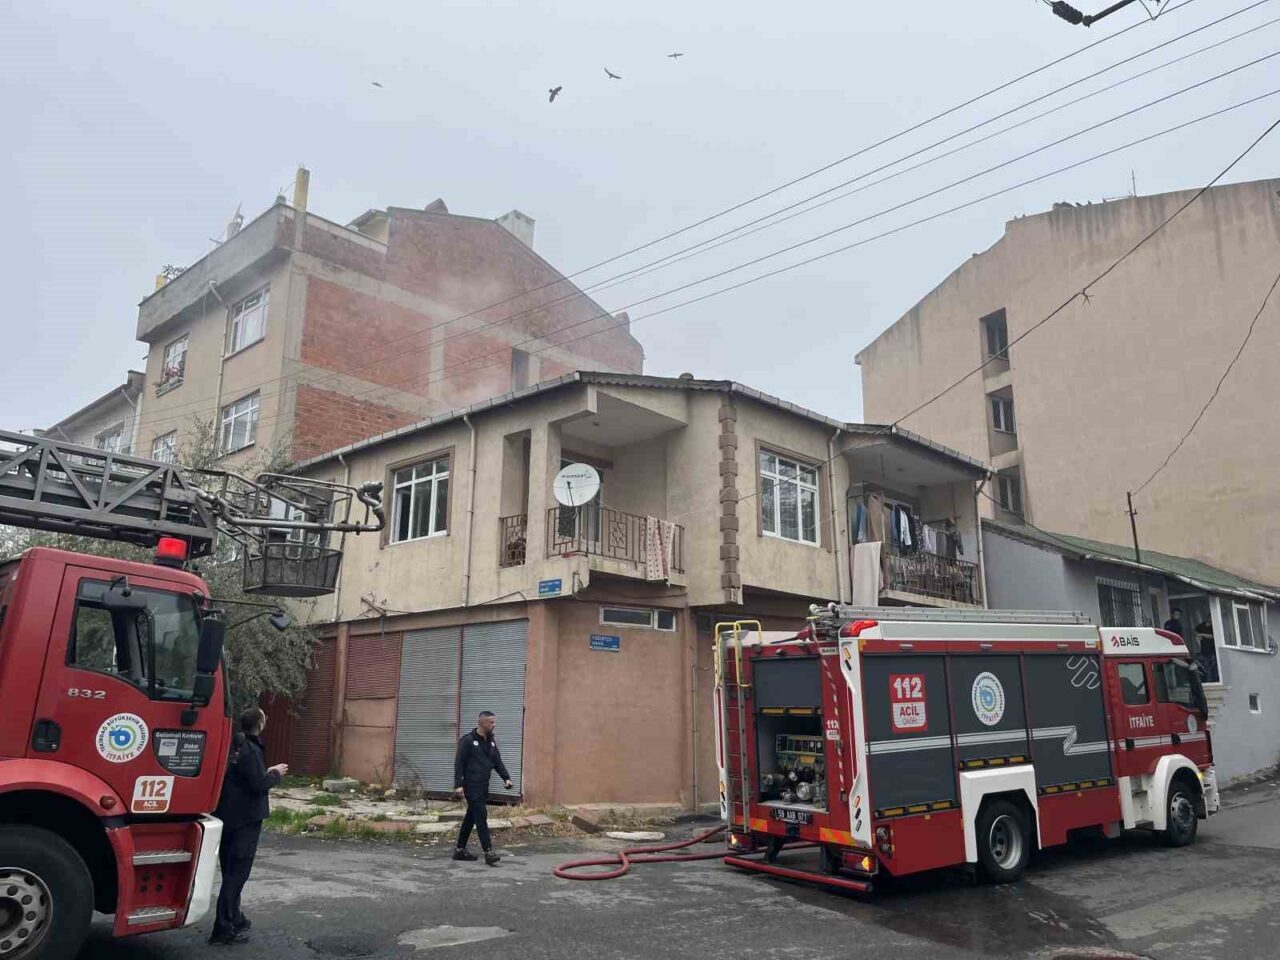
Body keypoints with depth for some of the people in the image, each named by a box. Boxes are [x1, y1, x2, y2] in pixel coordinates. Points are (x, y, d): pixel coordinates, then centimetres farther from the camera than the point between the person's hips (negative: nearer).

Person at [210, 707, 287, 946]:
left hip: (227, 817, 9)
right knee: (237, 873, -3)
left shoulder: (235, 747, 9)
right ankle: (224, 929, -1)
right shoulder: (252, 750, -18)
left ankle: (234, 919, 31)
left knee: (231, 872, 18)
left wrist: (266, 772, 12)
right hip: (245, 819, -9)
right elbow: (258, 785, -21)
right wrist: (276, 774, -6)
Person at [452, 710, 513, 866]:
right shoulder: (468, 741, -11)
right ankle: (488, 852, -12)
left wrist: (506, 778, 1)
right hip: (472, 786, -8)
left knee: (471, 818, 14)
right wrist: (458, 785, -19)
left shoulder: (491, 741, 12)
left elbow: (498, 762, 14)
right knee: (481, 817, -12)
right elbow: (459, 764, -13)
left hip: (483, 786, 8)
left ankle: (460, 850, 23)